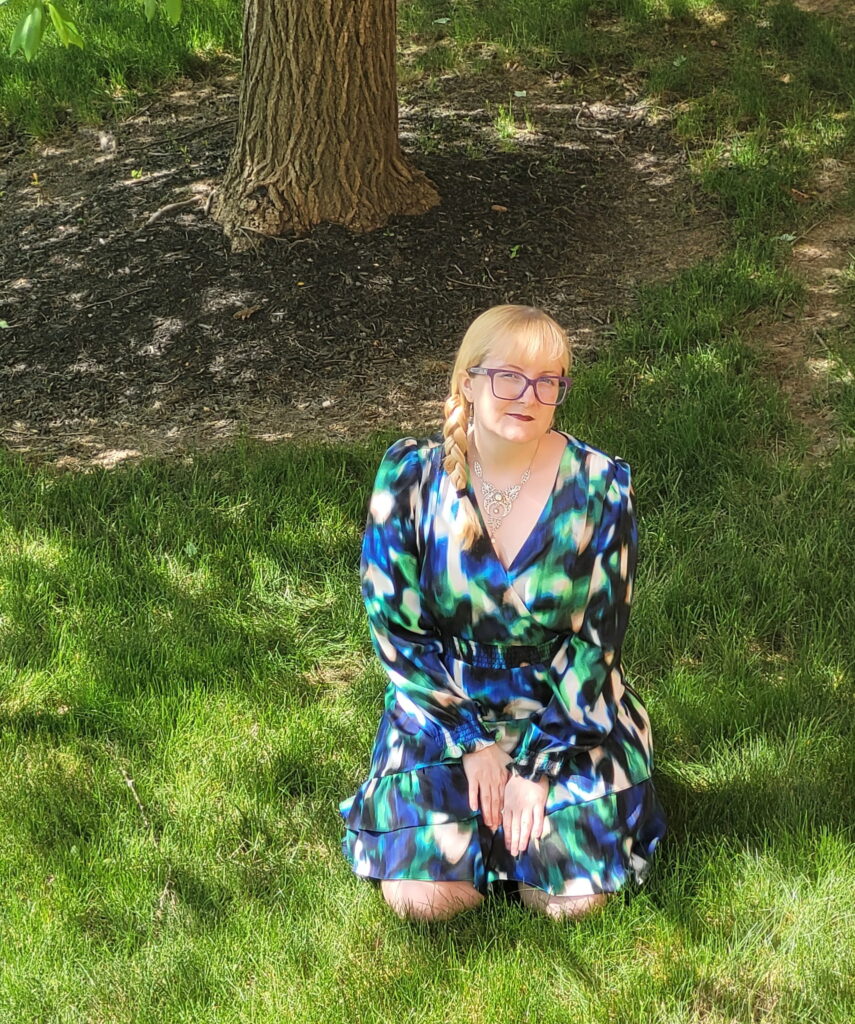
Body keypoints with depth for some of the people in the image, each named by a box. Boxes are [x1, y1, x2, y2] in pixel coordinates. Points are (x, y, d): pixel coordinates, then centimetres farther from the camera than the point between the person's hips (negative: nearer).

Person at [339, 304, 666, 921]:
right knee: (422, 895, -16)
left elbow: (595, 641, -10)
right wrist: (473, 742, -13)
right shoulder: (411, 476, -11)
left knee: (571, 897, -16)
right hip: (444, 702, 0)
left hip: (565, 706, 0)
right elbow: (394, 628, -8)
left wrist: (539, 764, -15)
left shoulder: (599, 486, -12)